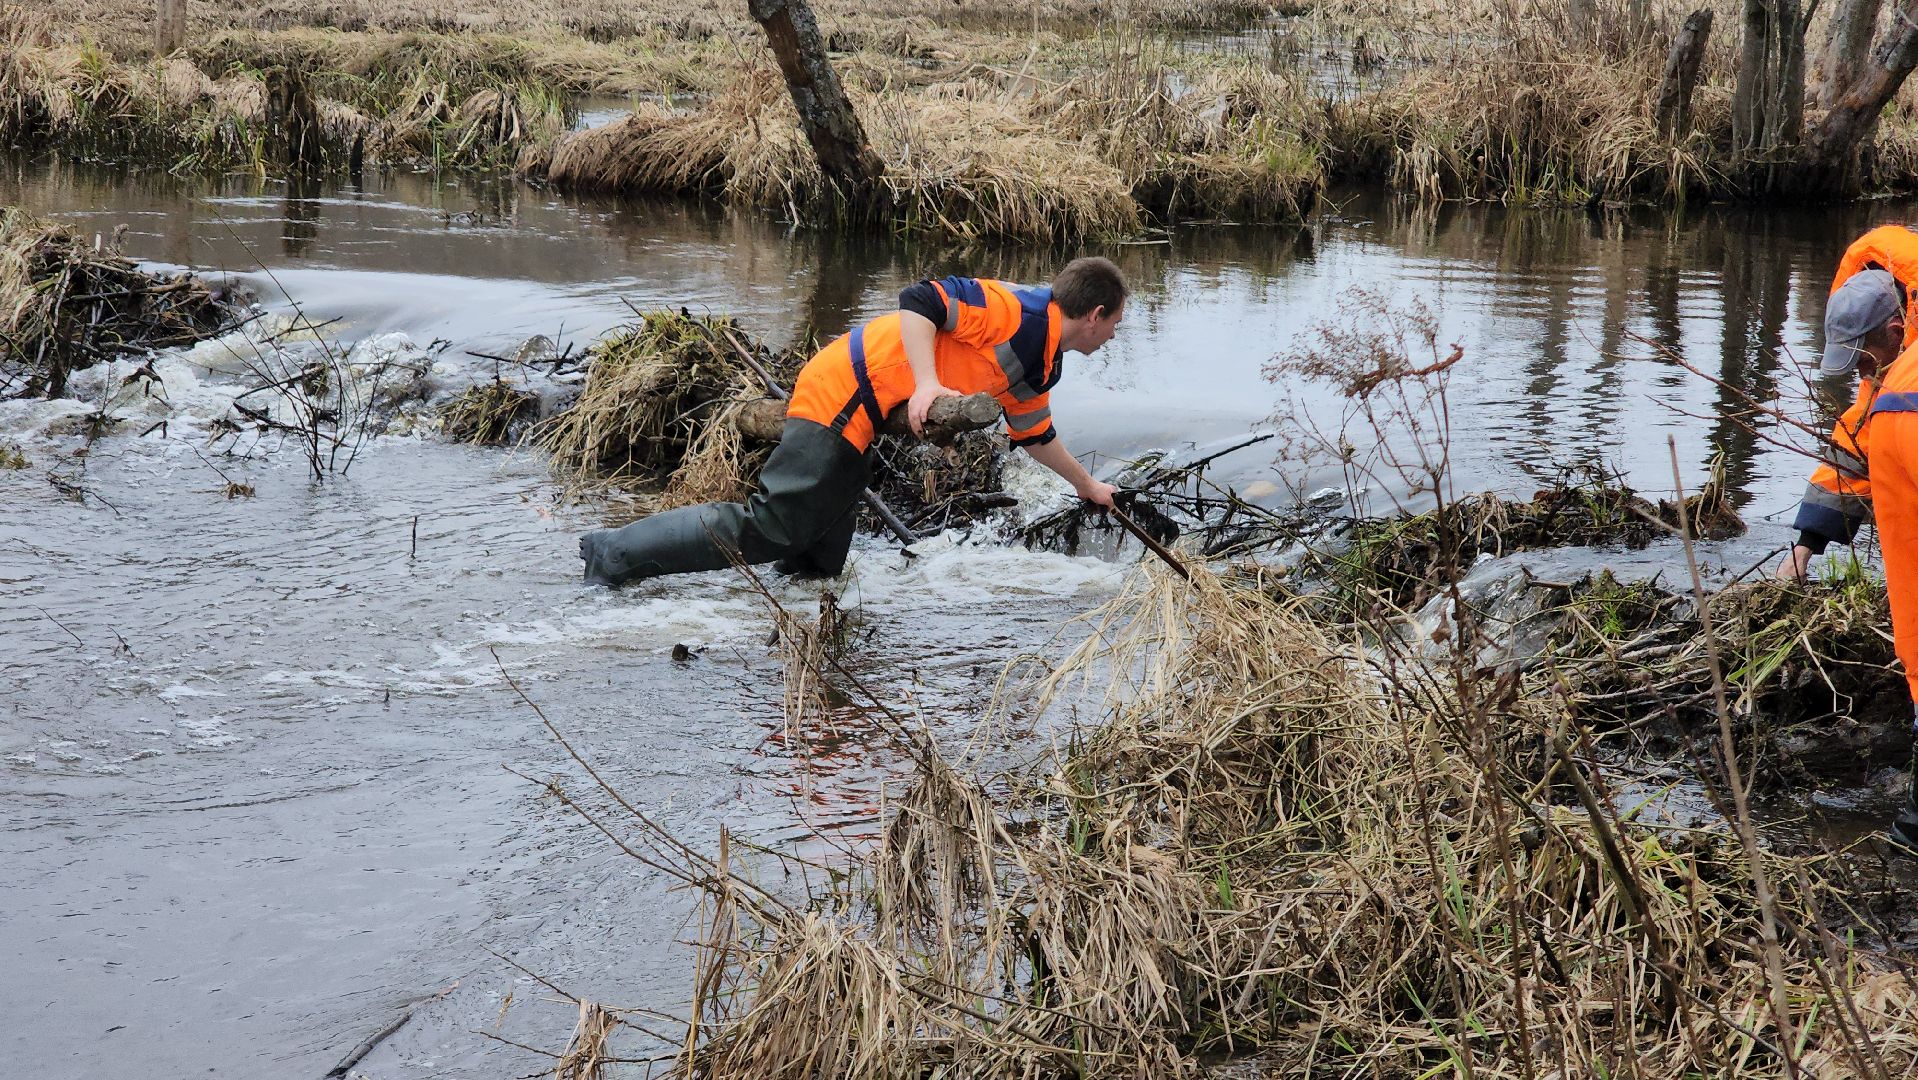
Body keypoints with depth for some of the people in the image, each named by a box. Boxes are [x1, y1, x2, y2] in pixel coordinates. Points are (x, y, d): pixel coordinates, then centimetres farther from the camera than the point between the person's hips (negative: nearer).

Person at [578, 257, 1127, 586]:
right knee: (770, 529, -17)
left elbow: (1035, 436, 35)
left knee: (816, 565, 4)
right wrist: (925, 383, -29)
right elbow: (920, 302, -21)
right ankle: (615, 554, -13)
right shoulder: (1019, 311, -13)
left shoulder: (1039, 370, 18)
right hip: (844, 394, -10)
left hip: (860, 425, 10)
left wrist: (1087, 485, 44)